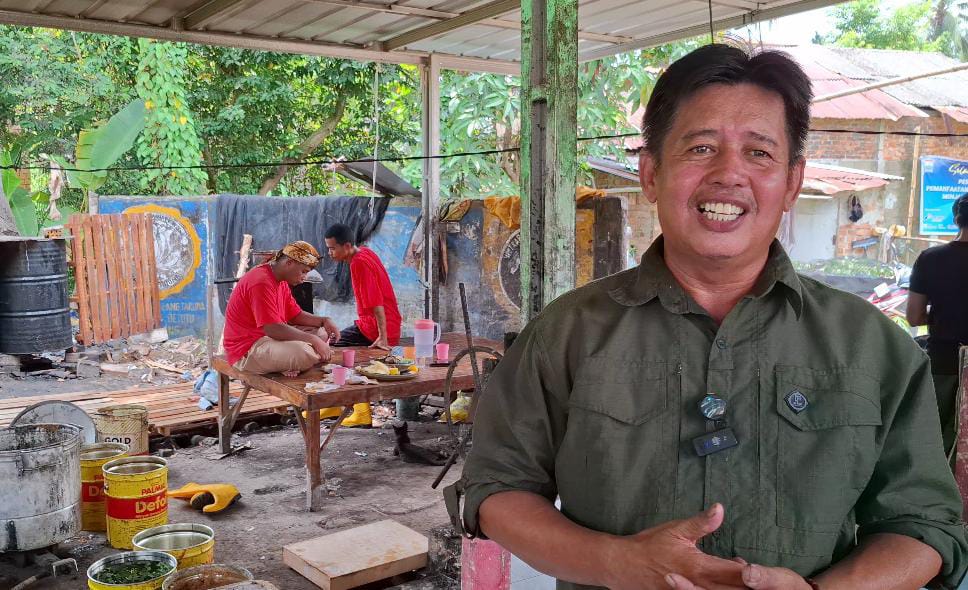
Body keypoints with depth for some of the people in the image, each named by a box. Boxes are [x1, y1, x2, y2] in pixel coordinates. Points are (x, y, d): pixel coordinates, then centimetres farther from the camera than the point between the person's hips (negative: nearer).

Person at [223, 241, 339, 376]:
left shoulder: (281, 281, 12)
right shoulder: (261, 282, -22)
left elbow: (296, 315, 16)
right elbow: (273, 329, -27)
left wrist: (324, 321, -2)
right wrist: (314, 340, -24)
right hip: (246, 351, -11)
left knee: (321, 333, 7)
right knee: (303, 352, -33)